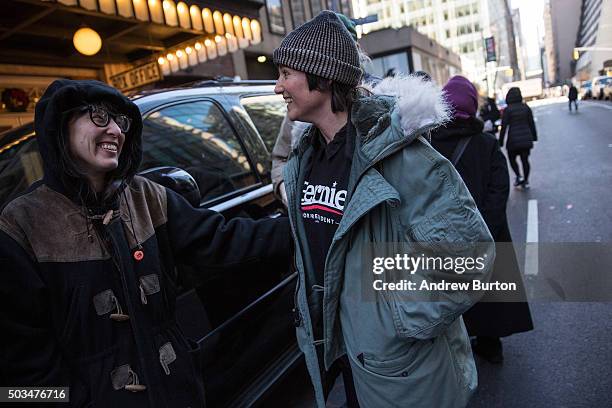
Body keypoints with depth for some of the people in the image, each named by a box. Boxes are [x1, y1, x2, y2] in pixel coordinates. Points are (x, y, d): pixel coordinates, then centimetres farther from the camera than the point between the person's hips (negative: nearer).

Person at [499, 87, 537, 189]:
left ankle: (519, 176, -4)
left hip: (513, 140, -4)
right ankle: (525, 181, 12)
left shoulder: (507, 110, -9)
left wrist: (500, 142, -4)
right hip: (526, 139, 4)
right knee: (525, 160, 10)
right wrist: (534, 137, 18)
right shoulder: (526, 107, 5)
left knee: (512, 159, 13)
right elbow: (531, 123, 9)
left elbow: (504, 127, -9)